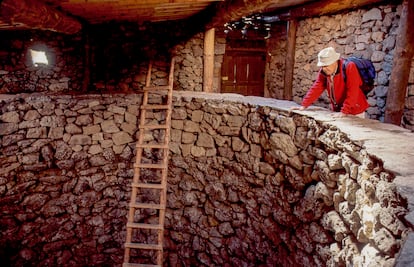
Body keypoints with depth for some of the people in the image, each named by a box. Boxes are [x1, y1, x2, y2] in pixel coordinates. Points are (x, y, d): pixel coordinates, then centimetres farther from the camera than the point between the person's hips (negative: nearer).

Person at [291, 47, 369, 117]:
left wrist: (344, 111, -29)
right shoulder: (324, 71, -3)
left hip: (354, 111, -5)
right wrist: (304, 105, -6)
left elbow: (352, 93, -25)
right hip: (338, 110, 5)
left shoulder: (349, 67, -20)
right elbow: (316, 88, 0)